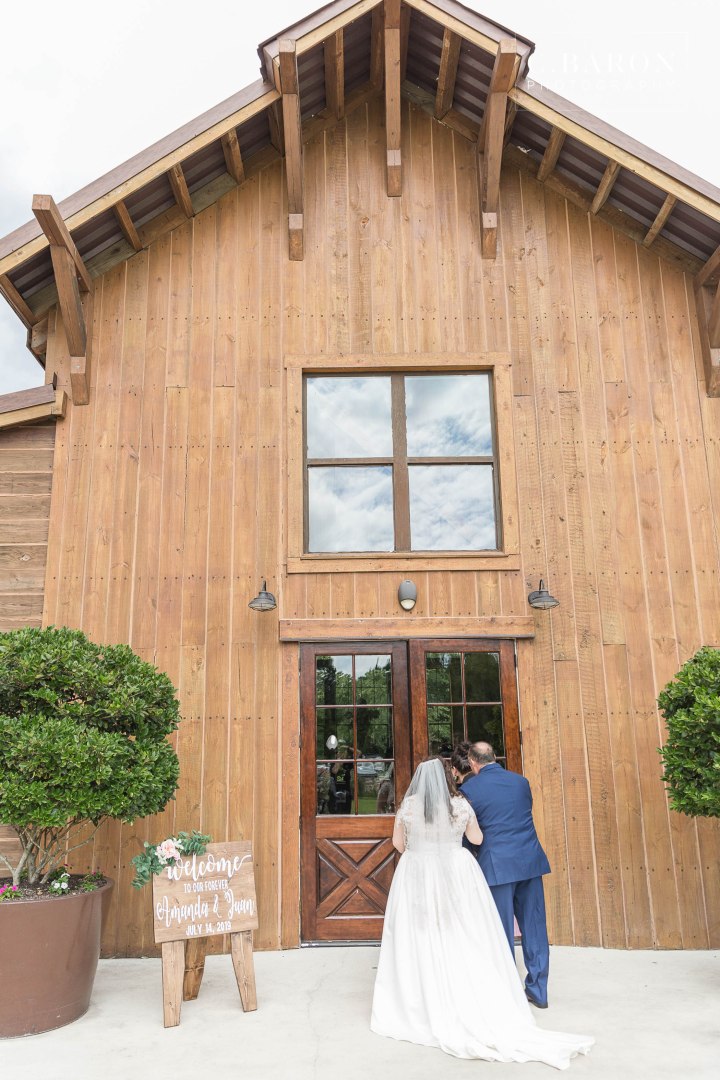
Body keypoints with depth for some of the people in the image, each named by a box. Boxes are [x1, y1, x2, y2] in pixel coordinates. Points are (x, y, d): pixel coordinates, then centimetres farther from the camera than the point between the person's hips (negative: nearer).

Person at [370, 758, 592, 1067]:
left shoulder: (408, 805, -5)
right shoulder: (461, 805, -5)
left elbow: (397, 842, 6)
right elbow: (476, 838, 8)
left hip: (416, 879, 0)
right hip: (456, 876, 0)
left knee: (419, 946, 6)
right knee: (465, 945, 7)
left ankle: (422, 1010, 13)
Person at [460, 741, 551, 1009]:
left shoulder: (469, 788, -5)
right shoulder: (520, 781, 7)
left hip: (498, 865, -4)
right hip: (530, 861, 4)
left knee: (502, 932, 7)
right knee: (534, 927, 13)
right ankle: (538, 991, 22)